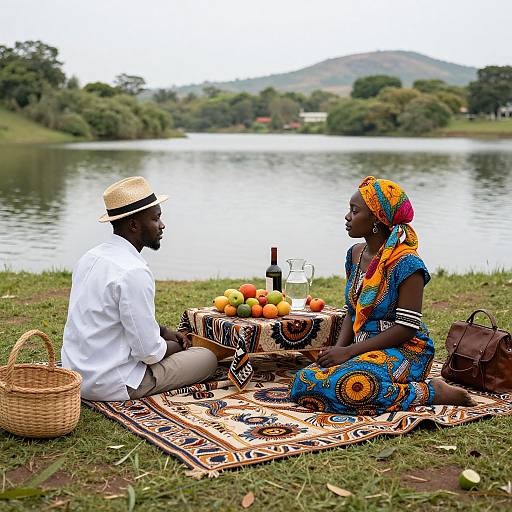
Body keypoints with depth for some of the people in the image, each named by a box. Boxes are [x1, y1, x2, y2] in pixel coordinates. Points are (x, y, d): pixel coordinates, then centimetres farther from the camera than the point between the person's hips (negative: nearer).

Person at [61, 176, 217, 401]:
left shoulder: (91, 257, 5)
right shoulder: (134, 272, -24)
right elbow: (148, 351, -21)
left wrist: (165, 332, 12)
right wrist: (175, 346, 0)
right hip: (113, 385, -8)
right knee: (207, 358, 4)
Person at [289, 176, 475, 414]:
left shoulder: (406, 264, -15)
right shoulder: (356, 254, 9)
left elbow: (406, 328, -18)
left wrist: (349, 351, -19)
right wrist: (338, 349, -5)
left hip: (404, 351, -8)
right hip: (365, 349, 8)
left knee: (347, 386, -33)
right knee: (303, 382, -11)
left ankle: (432, 392, -11)